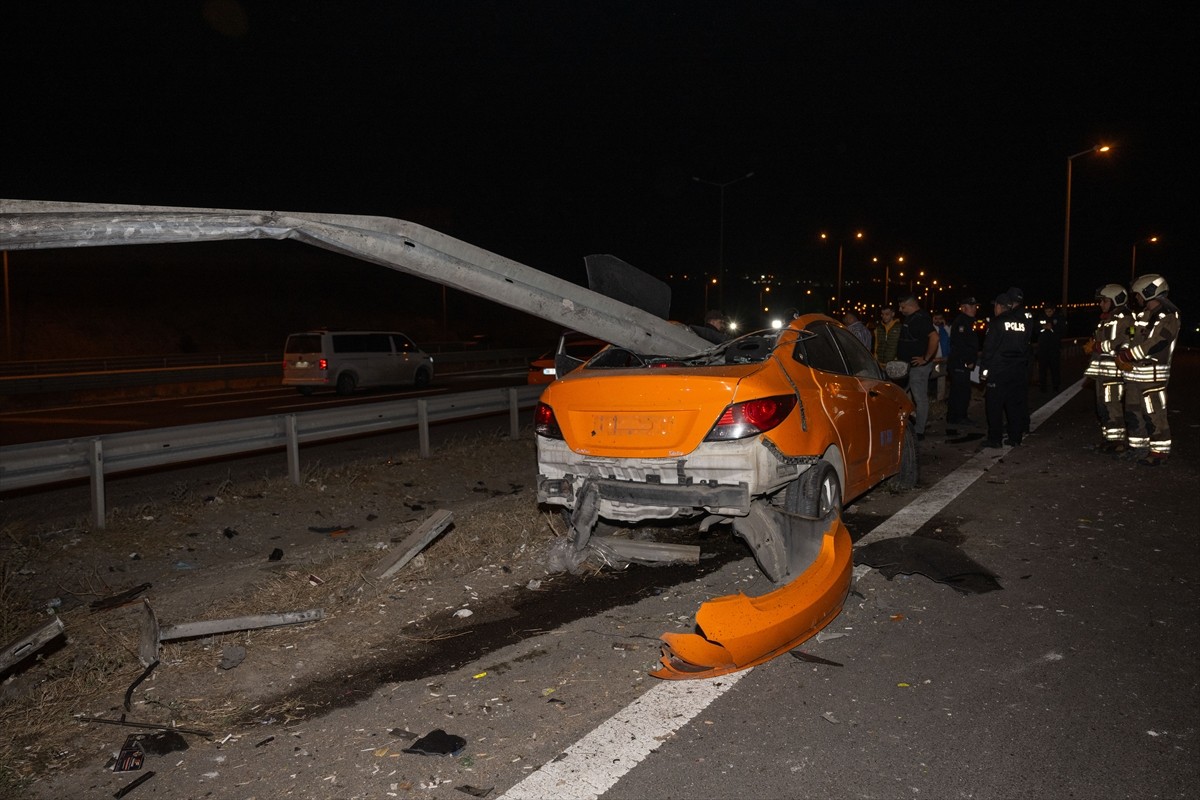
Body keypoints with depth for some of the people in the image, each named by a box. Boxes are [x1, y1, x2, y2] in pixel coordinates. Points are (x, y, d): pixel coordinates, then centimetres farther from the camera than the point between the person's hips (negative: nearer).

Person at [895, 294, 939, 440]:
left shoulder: (921, 319, -18)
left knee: (920, 398, -2)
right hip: (907, 365, 10)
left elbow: (934, 337, -29)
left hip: (918, 365, -10)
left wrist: (926, 359, -23)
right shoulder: (910, 318, 13)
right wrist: (899, 357, 17)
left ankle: (919, 431, 4)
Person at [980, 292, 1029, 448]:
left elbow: (988, 348, -12)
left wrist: (984, 368, -6)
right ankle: (1015, 437, 13)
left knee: (994, 405, 0)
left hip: (999, 371, -6)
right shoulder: (1023, 322, 9)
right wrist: (1024, 365, 17)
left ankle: (995, 439, 0)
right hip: (1019, 370, 6)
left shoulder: (997, 323, -9)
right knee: (1015, 404, 11)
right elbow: (1026, 347, 13)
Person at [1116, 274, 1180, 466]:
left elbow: (1154, 344, -22)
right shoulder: (1143, 315, 16)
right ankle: (1136, 448, 26)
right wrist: (1122, 353, -1)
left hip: (1153, 375, -9)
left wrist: (1127, 355, -16)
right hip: (1133, 373, 9)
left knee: (1154, 415, -4)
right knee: (1133, 412, 15)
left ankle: (1159, 452, 4)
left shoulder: (1168, 316, -12)